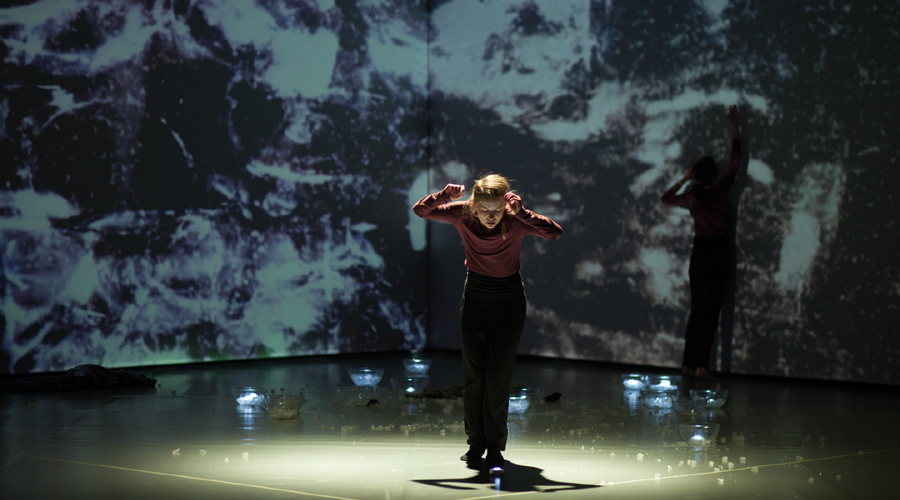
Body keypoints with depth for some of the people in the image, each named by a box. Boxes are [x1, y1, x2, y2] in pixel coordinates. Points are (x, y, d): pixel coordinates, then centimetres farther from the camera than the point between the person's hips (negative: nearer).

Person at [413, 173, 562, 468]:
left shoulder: (515, 222, -21)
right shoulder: (463, 215, -14)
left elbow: (555, 232, -32)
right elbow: (420, 210, -9)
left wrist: (521, 213, -39)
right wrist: (444, 196, -27)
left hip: (509, 302, -2)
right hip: (474, 299, 2)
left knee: (499, 375, -4)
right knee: (472, 374, 5)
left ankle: (495, 446, 7)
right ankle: (476, 441, 19)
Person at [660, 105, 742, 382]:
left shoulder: (691, 198, 0)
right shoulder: (721, 191, -9)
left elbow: (666, 198, 20)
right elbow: (735, 161, 1)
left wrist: (686, 178, 20)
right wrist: (735, 126, 8)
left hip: (699, 253, 4)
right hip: (718, 253, -4)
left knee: (697, 311, 11)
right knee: (711, 312, -4)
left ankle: (689, 362, 10)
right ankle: (702, 364, -11)